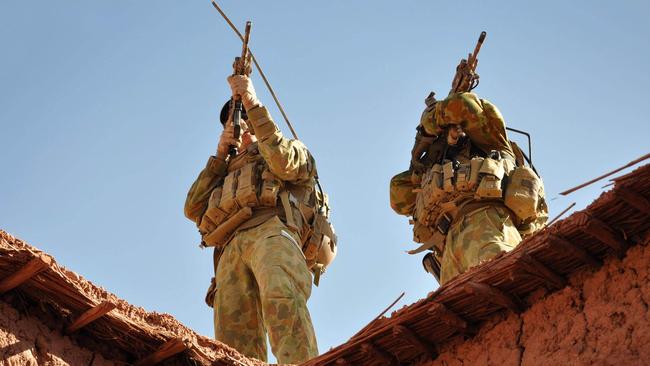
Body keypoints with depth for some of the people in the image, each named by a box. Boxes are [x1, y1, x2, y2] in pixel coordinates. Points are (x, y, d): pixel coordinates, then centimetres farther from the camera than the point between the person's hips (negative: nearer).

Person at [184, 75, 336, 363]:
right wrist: (220, 155, 23)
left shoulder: (294, 152, 31)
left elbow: (284, 161, 4)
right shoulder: (228, 173, 42)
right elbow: (193, 209, 25)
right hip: (232, 247, 4)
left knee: (282, 298, -38)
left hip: (273, 229, -4)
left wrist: (253, 104, 5)